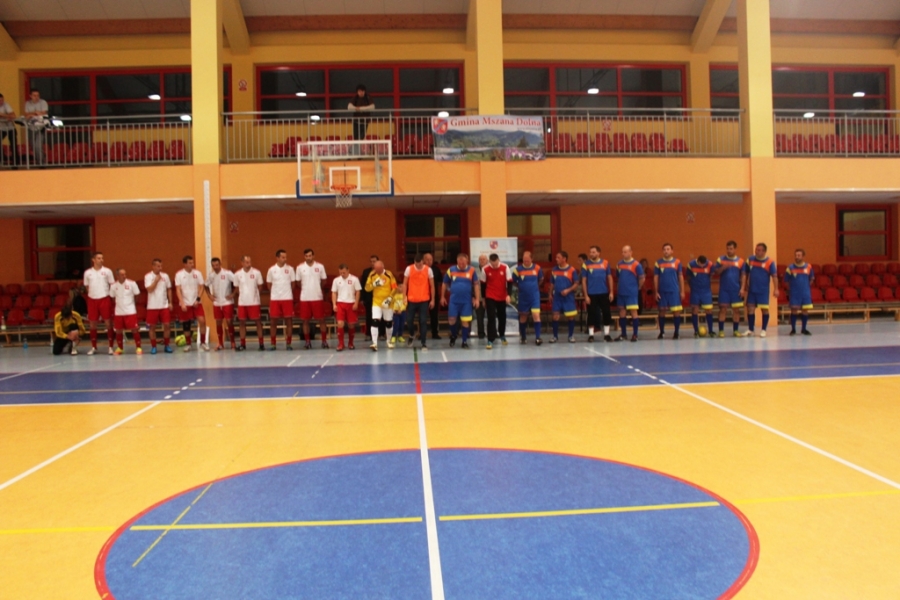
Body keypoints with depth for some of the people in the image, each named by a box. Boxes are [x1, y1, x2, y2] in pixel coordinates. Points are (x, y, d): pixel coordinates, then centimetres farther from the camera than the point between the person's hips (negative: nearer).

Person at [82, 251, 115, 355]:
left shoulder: (107, 271, 1)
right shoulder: (87, 273, 6)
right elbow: (87, 286, 16)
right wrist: (92, 294, 7)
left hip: (105, 299, -2)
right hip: (92, 300, 2)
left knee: (108, 322, -1)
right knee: (92, 324, 6)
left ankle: (111, 347, 6)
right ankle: (93, 347, 18)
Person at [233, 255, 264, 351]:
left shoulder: (256, 272, -4)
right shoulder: (237, 274, 2)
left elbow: (260, 286, 5)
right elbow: (236, 288, 12)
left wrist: (254, 294, 1)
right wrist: (243, 295, 2)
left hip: (254, 302, -2)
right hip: (242, 302, 2)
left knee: (258, 322, 1)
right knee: (242, 322, 7)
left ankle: (261, 343, 8)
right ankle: (243, 344, 15)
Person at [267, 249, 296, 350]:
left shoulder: (290, 269, 0)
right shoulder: (271, 269, 1)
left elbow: (293, 283, 7)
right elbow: (269, 284, 11)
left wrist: (289, 293, 6)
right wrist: (275, 293, 8)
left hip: (287, 298, -1)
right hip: (274, 299, 1)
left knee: (289, 320, 1)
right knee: (273, 321, 3)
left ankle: (288, 343, 9)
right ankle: (273, 344, 12)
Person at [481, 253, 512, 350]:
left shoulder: (505, 267, -10)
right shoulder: (485, 269, -9)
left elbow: (509, 282, -6)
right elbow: (483, 284, 2)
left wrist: (508, 295, -17)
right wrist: (483, 298, 7)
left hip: (502, 297, 2)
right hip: (490, 297, -1)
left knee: (502, 317, 14)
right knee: (491, 318, -10)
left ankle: (502, 336, 36)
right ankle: (490, 340, -9)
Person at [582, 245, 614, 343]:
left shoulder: (605, 263, 3)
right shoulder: (586, 264, -1)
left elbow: (609, 278, 8)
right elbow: (584, 281, 0)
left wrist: (611, 292, 3)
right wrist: (585, 295, -5)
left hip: (604, 293, 2)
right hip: (591, 294, -2)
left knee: (606, 313, 4)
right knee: (591, 314, 3)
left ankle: (606, 334, 14)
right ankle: (591, 335, 12)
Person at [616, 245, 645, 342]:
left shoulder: (636, 264, -7)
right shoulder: (620, 263, 9)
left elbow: (642, 278, -2)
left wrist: (638, 288, 4)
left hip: (632, 293, -6)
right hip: (621, 293, 6)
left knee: (633, 312, -2)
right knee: (622, 313, 10)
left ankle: (635, 335, 5)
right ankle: (624, 334, 20)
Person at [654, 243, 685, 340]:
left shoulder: (677, 262, 1)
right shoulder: (658, 263, 2)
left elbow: (681, 277, 6)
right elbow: (656, 278, 5)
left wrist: (682, 291, 3)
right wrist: (656, 292, 0)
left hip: (674, 291, -1)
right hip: (662, 291, 1)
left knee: (677, 311, -2)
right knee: (662, 311, 8)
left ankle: (676, 333, 9)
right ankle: (661, 332, 21)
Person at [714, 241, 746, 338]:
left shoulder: (740, 261, 5)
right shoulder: (721, 259, 3)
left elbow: (743, 276, 6)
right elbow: (716, 272, 0)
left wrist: (742, 288, -2)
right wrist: (723, 268, -19)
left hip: (736, 290, 1)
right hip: (724, 289, -1)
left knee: (736, 310, 5)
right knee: (723, 309, -3)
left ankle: (736, 330, 15)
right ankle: (721, 330, 1)